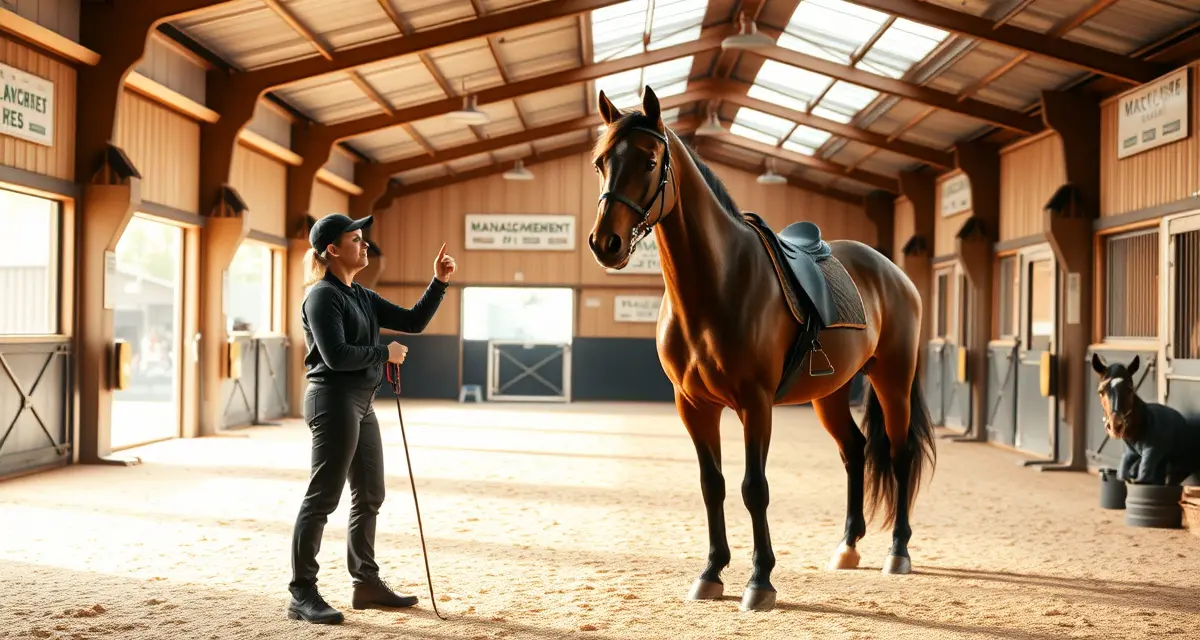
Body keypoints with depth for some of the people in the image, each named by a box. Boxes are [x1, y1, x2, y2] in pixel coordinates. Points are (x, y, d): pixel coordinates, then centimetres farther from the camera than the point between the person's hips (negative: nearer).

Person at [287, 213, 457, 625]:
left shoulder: (363, 297, 14)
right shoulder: (323, 296, -11)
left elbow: (413, 322, 14)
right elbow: (336, 356, -21)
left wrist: (439, 282, 5)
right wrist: (385, 353, -10)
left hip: (361, 404, 9)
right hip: (334, 402, -9)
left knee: (370, 496, 15)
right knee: (323, 497, -6)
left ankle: (366, 583, 26)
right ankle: (302, 595, 0)